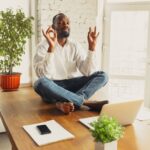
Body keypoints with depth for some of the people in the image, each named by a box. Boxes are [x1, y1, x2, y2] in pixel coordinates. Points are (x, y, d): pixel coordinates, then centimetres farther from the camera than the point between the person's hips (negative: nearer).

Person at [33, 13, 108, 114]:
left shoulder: (75, 46, 3)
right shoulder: (44, 46, -8)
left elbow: (88, 72, -8)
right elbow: (44, 75, -24)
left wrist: (92, 46, -15)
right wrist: (51, 48, -31)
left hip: (72, 86, 4)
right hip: (53, 89, -4)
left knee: (102, 76, -14)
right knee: (41, 83, -37)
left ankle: (66, 103, -33)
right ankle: (86, 102, -30)